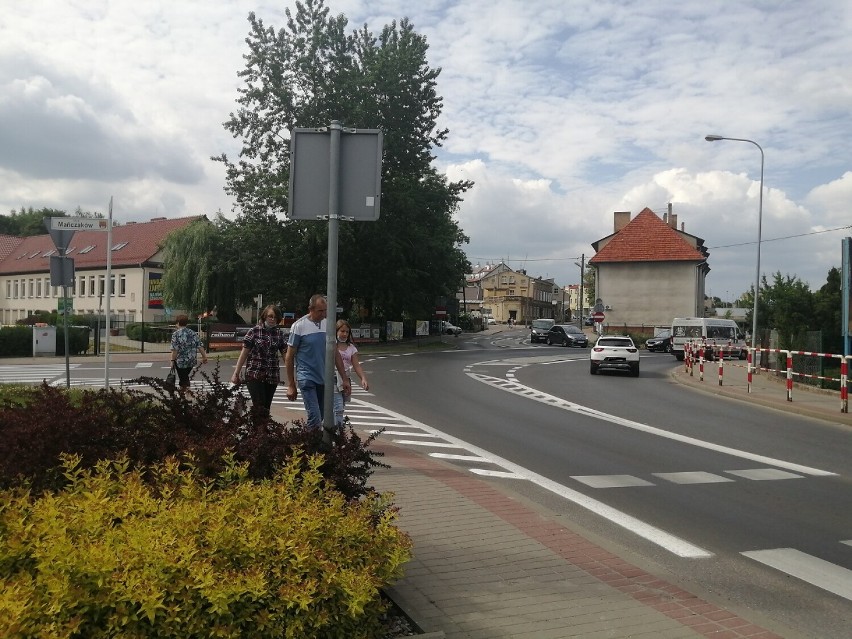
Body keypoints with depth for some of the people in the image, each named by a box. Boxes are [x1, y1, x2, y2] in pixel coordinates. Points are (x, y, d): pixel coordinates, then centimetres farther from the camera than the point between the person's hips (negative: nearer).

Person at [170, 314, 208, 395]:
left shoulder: (176, 334, -9)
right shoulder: (193, 333, 5)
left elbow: (175, 349, -15)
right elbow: (200, 346, 2)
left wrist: (173, 360, -10)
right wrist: (204, 357, 7)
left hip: (181, 361, -5)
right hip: (192, 361, 5)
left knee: (182, 377, 5)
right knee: (185, 375, 22)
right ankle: (186, 387, 17)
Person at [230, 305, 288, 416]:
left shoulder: (279, 334, 7)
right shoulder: (254, 331, 0)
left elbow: (285, 354, 4)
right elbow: (244, 353, 1)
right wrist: (236, 373, -2)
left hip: (272, 377, 3)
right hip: (254, 375, -3)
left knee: (266, 408, 7)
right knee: (259, 407, -13)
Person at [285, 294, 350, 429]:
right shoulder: (299, 326, -7)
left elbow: (336, 353, 13)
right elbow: (289, 357, -3)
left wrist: (345, 379, 9)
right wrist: (291, 386, -4)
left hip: (324, 380, 5)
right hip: (307, 379, -5)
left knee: (320, 417, 10)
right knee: (315, 419, -14)